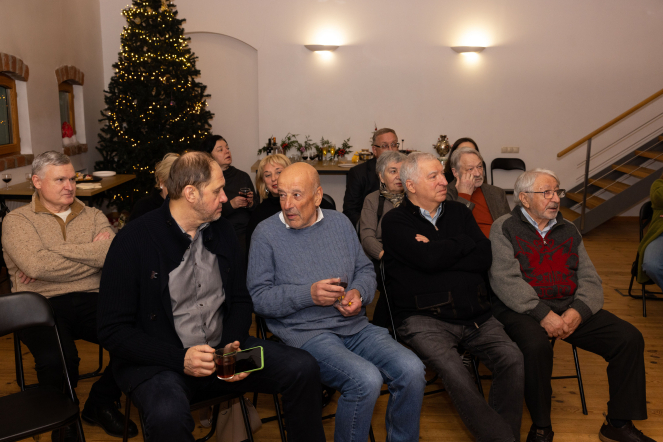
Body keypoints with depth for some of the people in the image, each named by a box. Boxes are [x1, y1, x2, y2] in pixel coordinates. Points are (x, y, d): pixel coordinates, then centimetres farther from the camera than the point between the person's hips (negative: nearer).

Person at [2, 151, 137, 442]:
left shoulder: (93, 216, 16)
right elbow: (35, 266, -13)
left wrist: (52, 253, -8)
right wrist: (91, 253, -4)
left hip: (90, 301, 3)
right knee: (57, 360, -34)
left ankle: (100, 404, 6)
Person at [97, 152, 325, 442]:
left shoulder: (222, 231, 7)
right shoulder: (134, 241, -11)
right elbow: (112, 330, -12)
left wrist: (233, 346, -7)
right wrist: (180, 359, -22)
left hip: (222, 351, 5)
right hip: (158, 361, -5)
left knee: (303, 369, -12)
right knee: (168, 417, -38)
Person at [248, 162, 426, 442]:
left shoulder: (340, 223, 13)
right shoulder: (266, 233, -1)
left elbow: (365, 269, 18)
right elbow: (258, 296, -5)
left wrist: (359, 293, -5)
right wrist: (308, 295, -17)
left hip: (354, 325, 5)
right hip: (305, 332, -4)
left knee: (412, 370, -16)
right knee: (366, 380, -29)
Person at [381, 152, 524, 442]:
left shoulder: (458, 213, 18)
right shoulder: (396, 221, 3)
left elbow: (484, 258, 4)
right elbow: (428, 258, -14)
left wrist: (439, 252, -5)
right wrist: (464, 243, 2)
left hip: (476, 316, 5)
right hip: (424, 317, -4)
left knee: (513, 359, -19)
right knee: (454, 372, -29)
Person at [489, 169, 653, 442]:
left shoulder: (569, 231, 18)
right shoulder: (504, 228, 1)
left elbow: (590, 279, 10)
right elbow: (506, 280, -13)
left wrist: (578, 312, -11)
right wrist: (543, 314, -22)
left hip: (570, 308, 6)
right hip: (522, 309, -5)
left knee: (629, 338, -11)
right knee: (536, 344, -36)